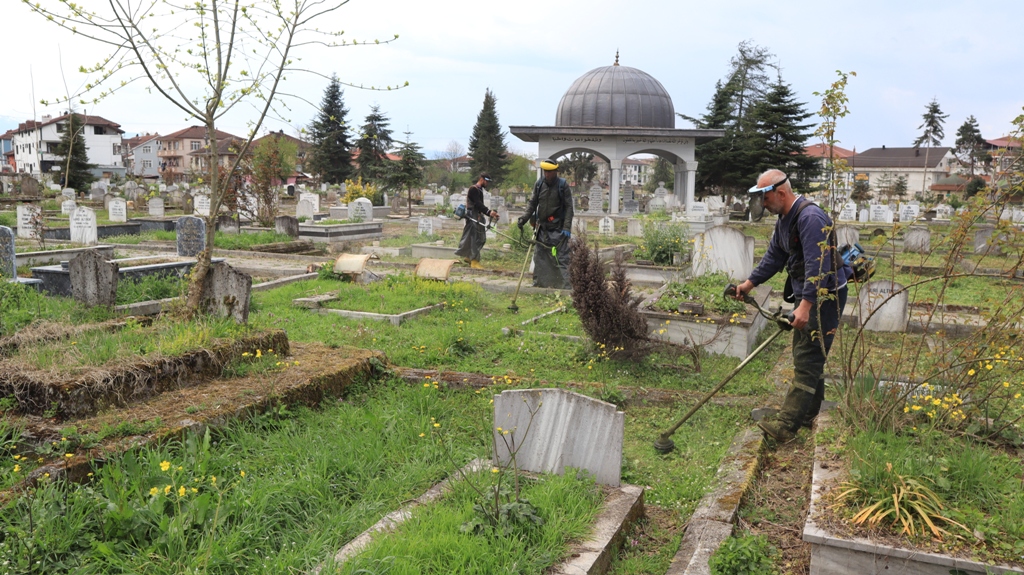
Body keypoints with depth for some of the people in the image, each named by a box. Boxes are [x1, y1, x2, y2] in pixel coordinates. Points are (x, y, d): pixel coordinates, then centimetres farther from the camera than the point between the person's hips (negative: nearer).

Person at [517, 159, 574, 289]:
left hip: (558, 229, -5)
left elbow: (569, 207, -7)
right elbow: (532, 203, 10)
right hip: (542, 227, 5)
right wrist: (525, 217, -5)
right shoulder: (539, 184, 4)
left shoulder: (563, 185, -6)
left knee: (561, 258, -7)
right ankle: (538, 284, 21)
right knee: (539, 256, 10)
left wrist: (567, 228, -14)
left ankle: (565, 287, -6)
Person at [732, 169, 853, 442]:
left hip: (825, 296, -11)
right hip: (807, 295, 11)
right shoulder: (785, 218, 10)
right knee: (807, 356, 17)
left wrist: (805, 305, -34)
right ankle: (809, 414, 28)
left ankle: (786, 426, -12)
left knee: (807, 360, -11)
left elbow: (818, 265, -30)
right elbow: (775, 255, 22)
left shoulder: (810, 217, -23)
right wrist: (750, 282, 20)